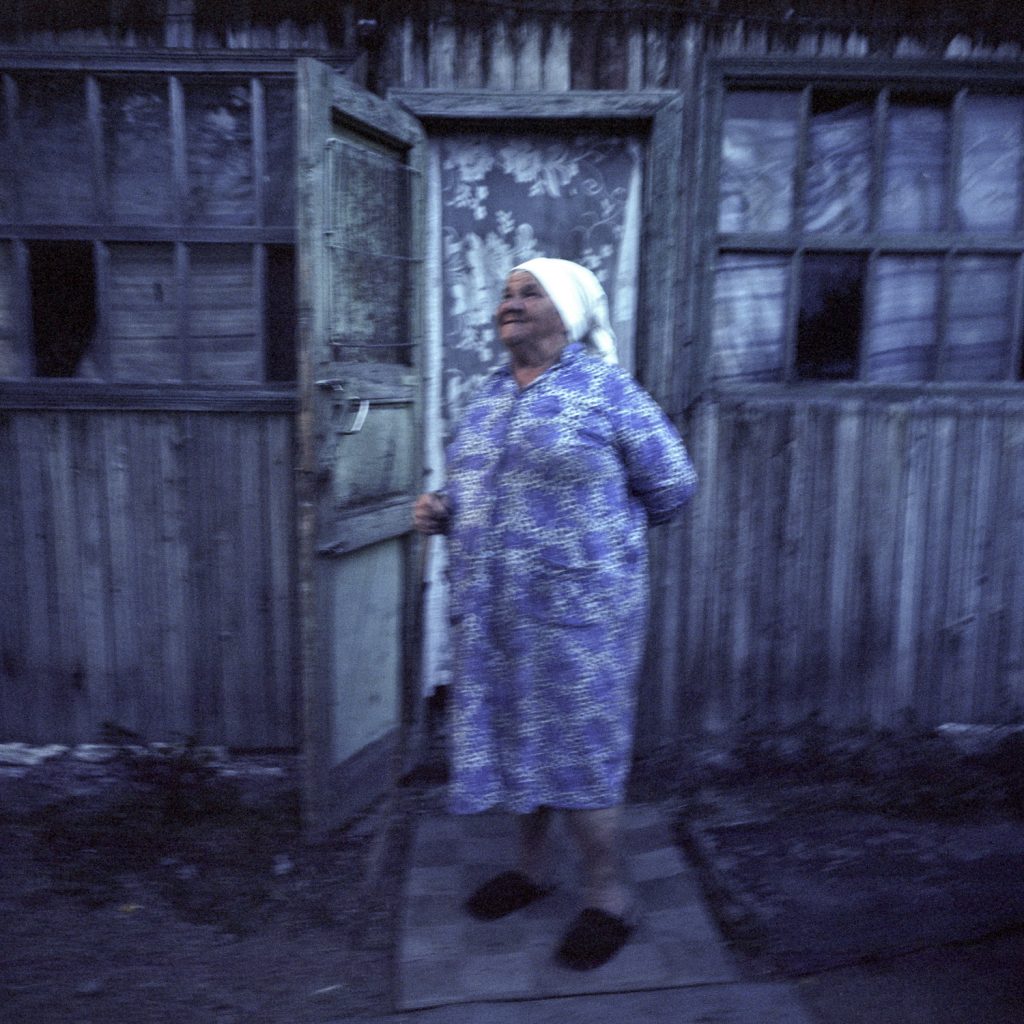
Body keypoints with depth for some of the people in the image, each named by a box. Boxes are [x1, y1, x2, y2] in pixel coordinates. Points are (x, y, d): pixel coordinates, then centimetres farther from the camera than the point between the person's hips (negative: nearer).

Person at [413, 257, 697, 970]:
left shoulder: (604, 387, -8)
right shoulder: (490, 395, 11)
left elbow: (671, 485, -4)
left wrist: (596, 531, 4)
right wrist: (440, 512, 0)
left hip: (576, 606, -6)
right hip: (492, 609, 7)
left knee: (579, 749, 3)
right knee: (513, 736, 17)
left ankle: (610, 896, 24)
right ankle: (532, 867, 38)